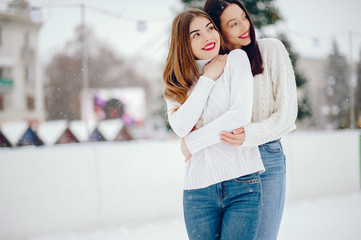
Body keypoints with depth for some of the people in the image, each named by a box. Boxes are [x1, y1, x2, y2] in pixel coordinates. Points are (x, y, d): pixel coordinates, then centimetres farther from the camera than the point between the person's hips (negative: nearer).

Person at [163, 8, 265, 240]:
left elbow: (241, 116, -9)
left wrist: (191, 142, -2)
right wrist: (207, 79, -3)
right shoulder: (177, 83, 14)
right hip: (198, 189, 3)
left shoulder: (236, 59, 4)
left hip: (242, 185, -3)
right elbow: (181, 127, -5)